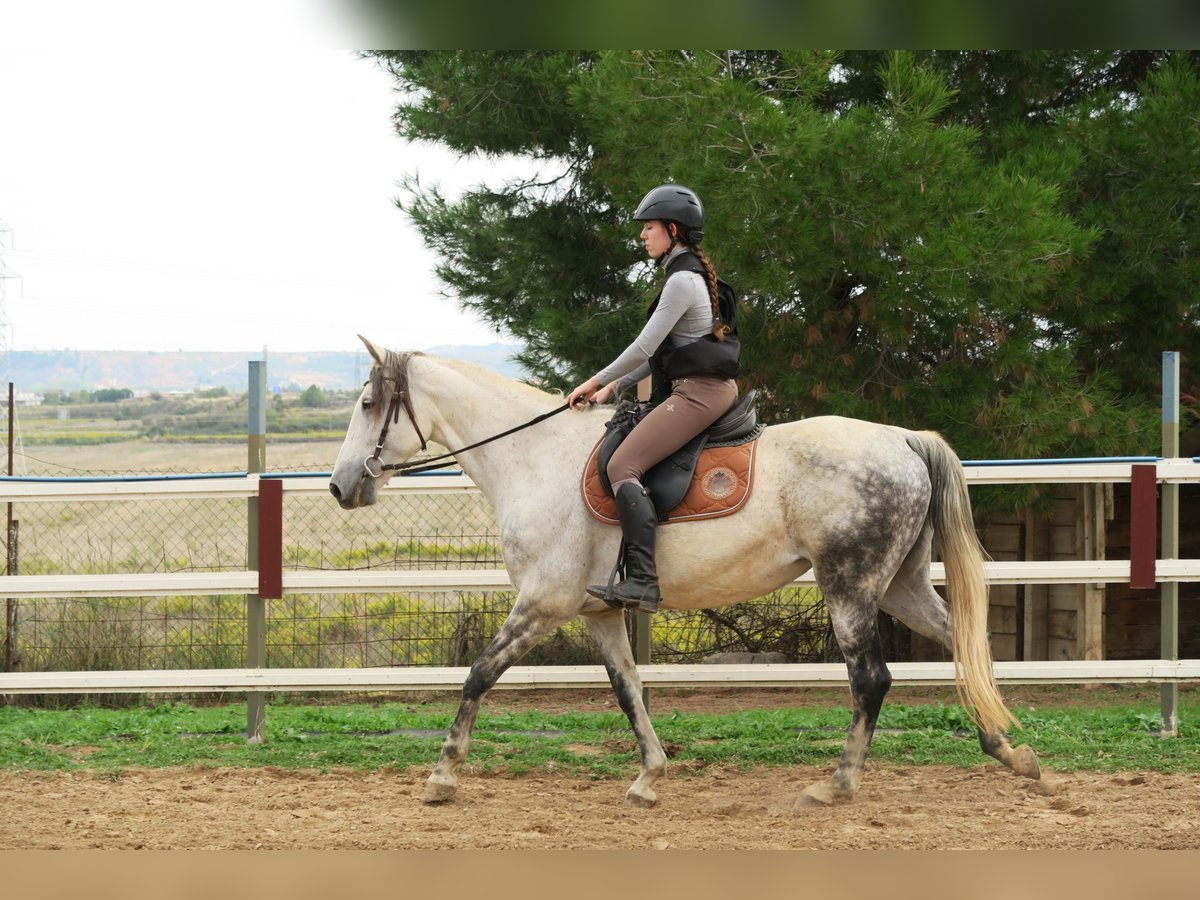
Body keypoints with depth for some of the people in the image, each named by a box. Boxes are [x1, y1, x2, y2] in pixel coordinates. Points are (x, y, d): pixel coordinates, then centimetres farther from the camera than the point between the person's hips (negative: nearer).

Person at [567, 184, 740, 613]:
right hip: (710, 388, 11)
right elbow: (661, 350, 24)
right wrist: (614, 386, 18)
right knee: (628, 462, 23)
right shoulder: (691, 274, 20)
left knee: (623, 466, -19)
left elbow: (645, 347, -16)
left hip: (699, 392, -11)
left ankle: (642, 580, -31)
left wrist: (597, 382, -5)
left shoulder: (683, 280, -14)